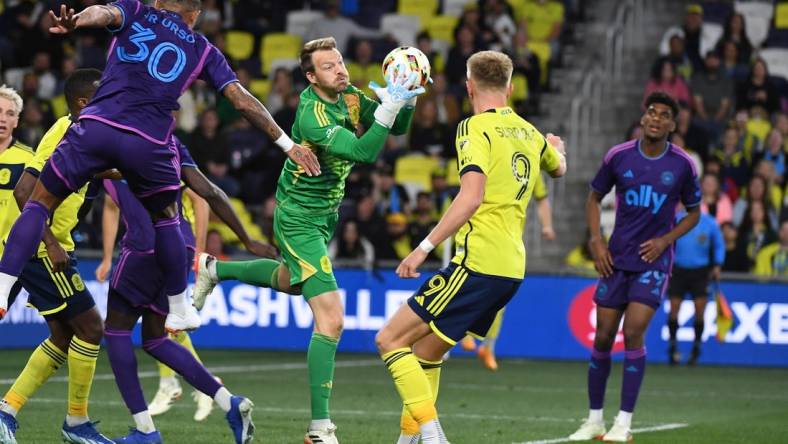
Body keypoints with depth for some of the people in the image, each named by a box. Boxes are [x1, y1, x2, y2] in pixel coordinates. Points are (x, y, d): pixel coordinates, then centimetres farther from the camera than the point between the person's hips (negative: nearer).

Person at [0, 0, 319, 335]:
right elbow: (242, 100, 17)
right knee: (165, 219, 26)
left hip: (96, 126, -1)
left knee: (39, 204, 11)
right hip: (148, 142, 1)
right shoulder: (202, 50, 20)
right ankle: (179, 311, 33)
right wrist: (288, 145, 23)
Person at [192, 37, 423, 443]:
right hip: (300, 220, -9)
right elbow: (364, 152, -37)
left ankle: (215, 270, 54)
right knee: (331, 319, -17)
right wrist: (387, 108, -42)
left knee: (292, 281, 37)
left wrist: (405, 101, -19)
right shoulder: (313, 117, -28)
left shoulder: (349, 97, -3)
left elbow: (398, 128, 0)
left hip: (323, 214, 9)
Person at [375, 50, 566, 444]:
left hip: (477, 264, -8)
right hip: (512, 268, 8)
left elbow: (472, 197, -22)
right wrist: (554, 148, 62)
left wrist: (425, 247, -22)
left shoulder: (475, 128, -8)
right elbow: (558, 168, 38)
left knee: (390, 339, -6)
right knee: (426, 350, 20)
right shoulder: (529, 133, 15)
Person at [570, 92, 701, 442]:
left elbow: (694, 213, 8)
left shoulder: (682, 165, -5)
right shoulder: (619, 156, -2)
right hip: (616, 259, 2)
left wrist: (665, 240, -7)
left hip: (653, 259, -2)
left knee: (633, 333, -15)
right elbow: (594, 197, 11)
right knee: (603, 337, 3)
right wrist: (596, 240, -1)